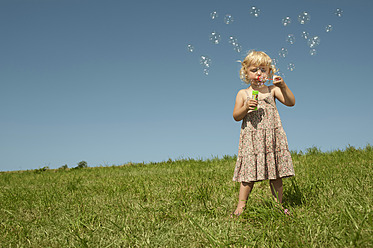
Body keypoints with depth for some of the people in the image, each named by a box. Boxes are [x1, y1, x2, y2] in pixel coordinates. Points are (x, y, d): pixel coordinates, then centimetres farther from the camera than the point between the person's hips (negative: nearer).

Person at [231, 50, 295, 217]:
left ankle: (279, 205, 14)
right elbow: (236, 116, 3)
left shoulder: (272, 90, 9)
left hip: (272, 137, 1)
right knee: (248, 173, -4)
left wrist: (283, 86, -13)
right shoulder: (243, 94, 8)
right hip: (251, 138, -1)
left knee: (276, 174, 4)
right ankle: (241, 206, 2)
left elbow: (291, 102, 0)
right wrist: (246, 107, -16)